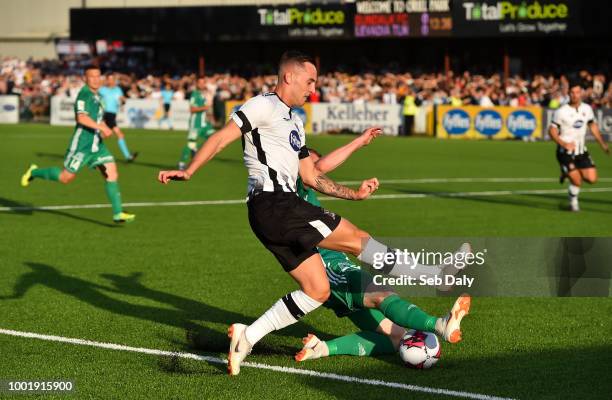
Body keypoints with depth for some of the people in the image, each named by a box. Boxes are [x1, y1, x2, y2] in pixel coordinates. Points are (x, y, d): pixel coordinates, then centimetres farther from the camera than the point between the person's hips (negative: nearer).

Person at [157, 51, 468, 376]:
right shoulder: (264, 106, -2)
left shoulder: (295, 122, 27)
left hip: (282, 209, 10)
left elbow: (311, 176, 28)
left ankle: (247, 336, 2)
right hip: (274, 204, -10)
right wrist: (188, 172, -21)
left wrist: (355, 194, 22)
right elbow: (222, 138, -10)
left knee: (318, 290, 4)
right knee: (354, 237, -7)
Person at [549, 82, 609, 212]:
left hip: (581, 151, 5)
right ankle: (573, 202, 20)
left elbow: (593, 126, 17)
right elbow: (552, 131, -10)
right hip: (565, 152, -5)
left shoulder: (587, 109, 1)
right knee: (577, 182, -10)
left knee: (592, 178, -4)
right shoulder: (562, 112, -13)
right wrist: (564, 144, -24)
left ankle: (569, 173, 23)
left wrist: (602, 143, 14)